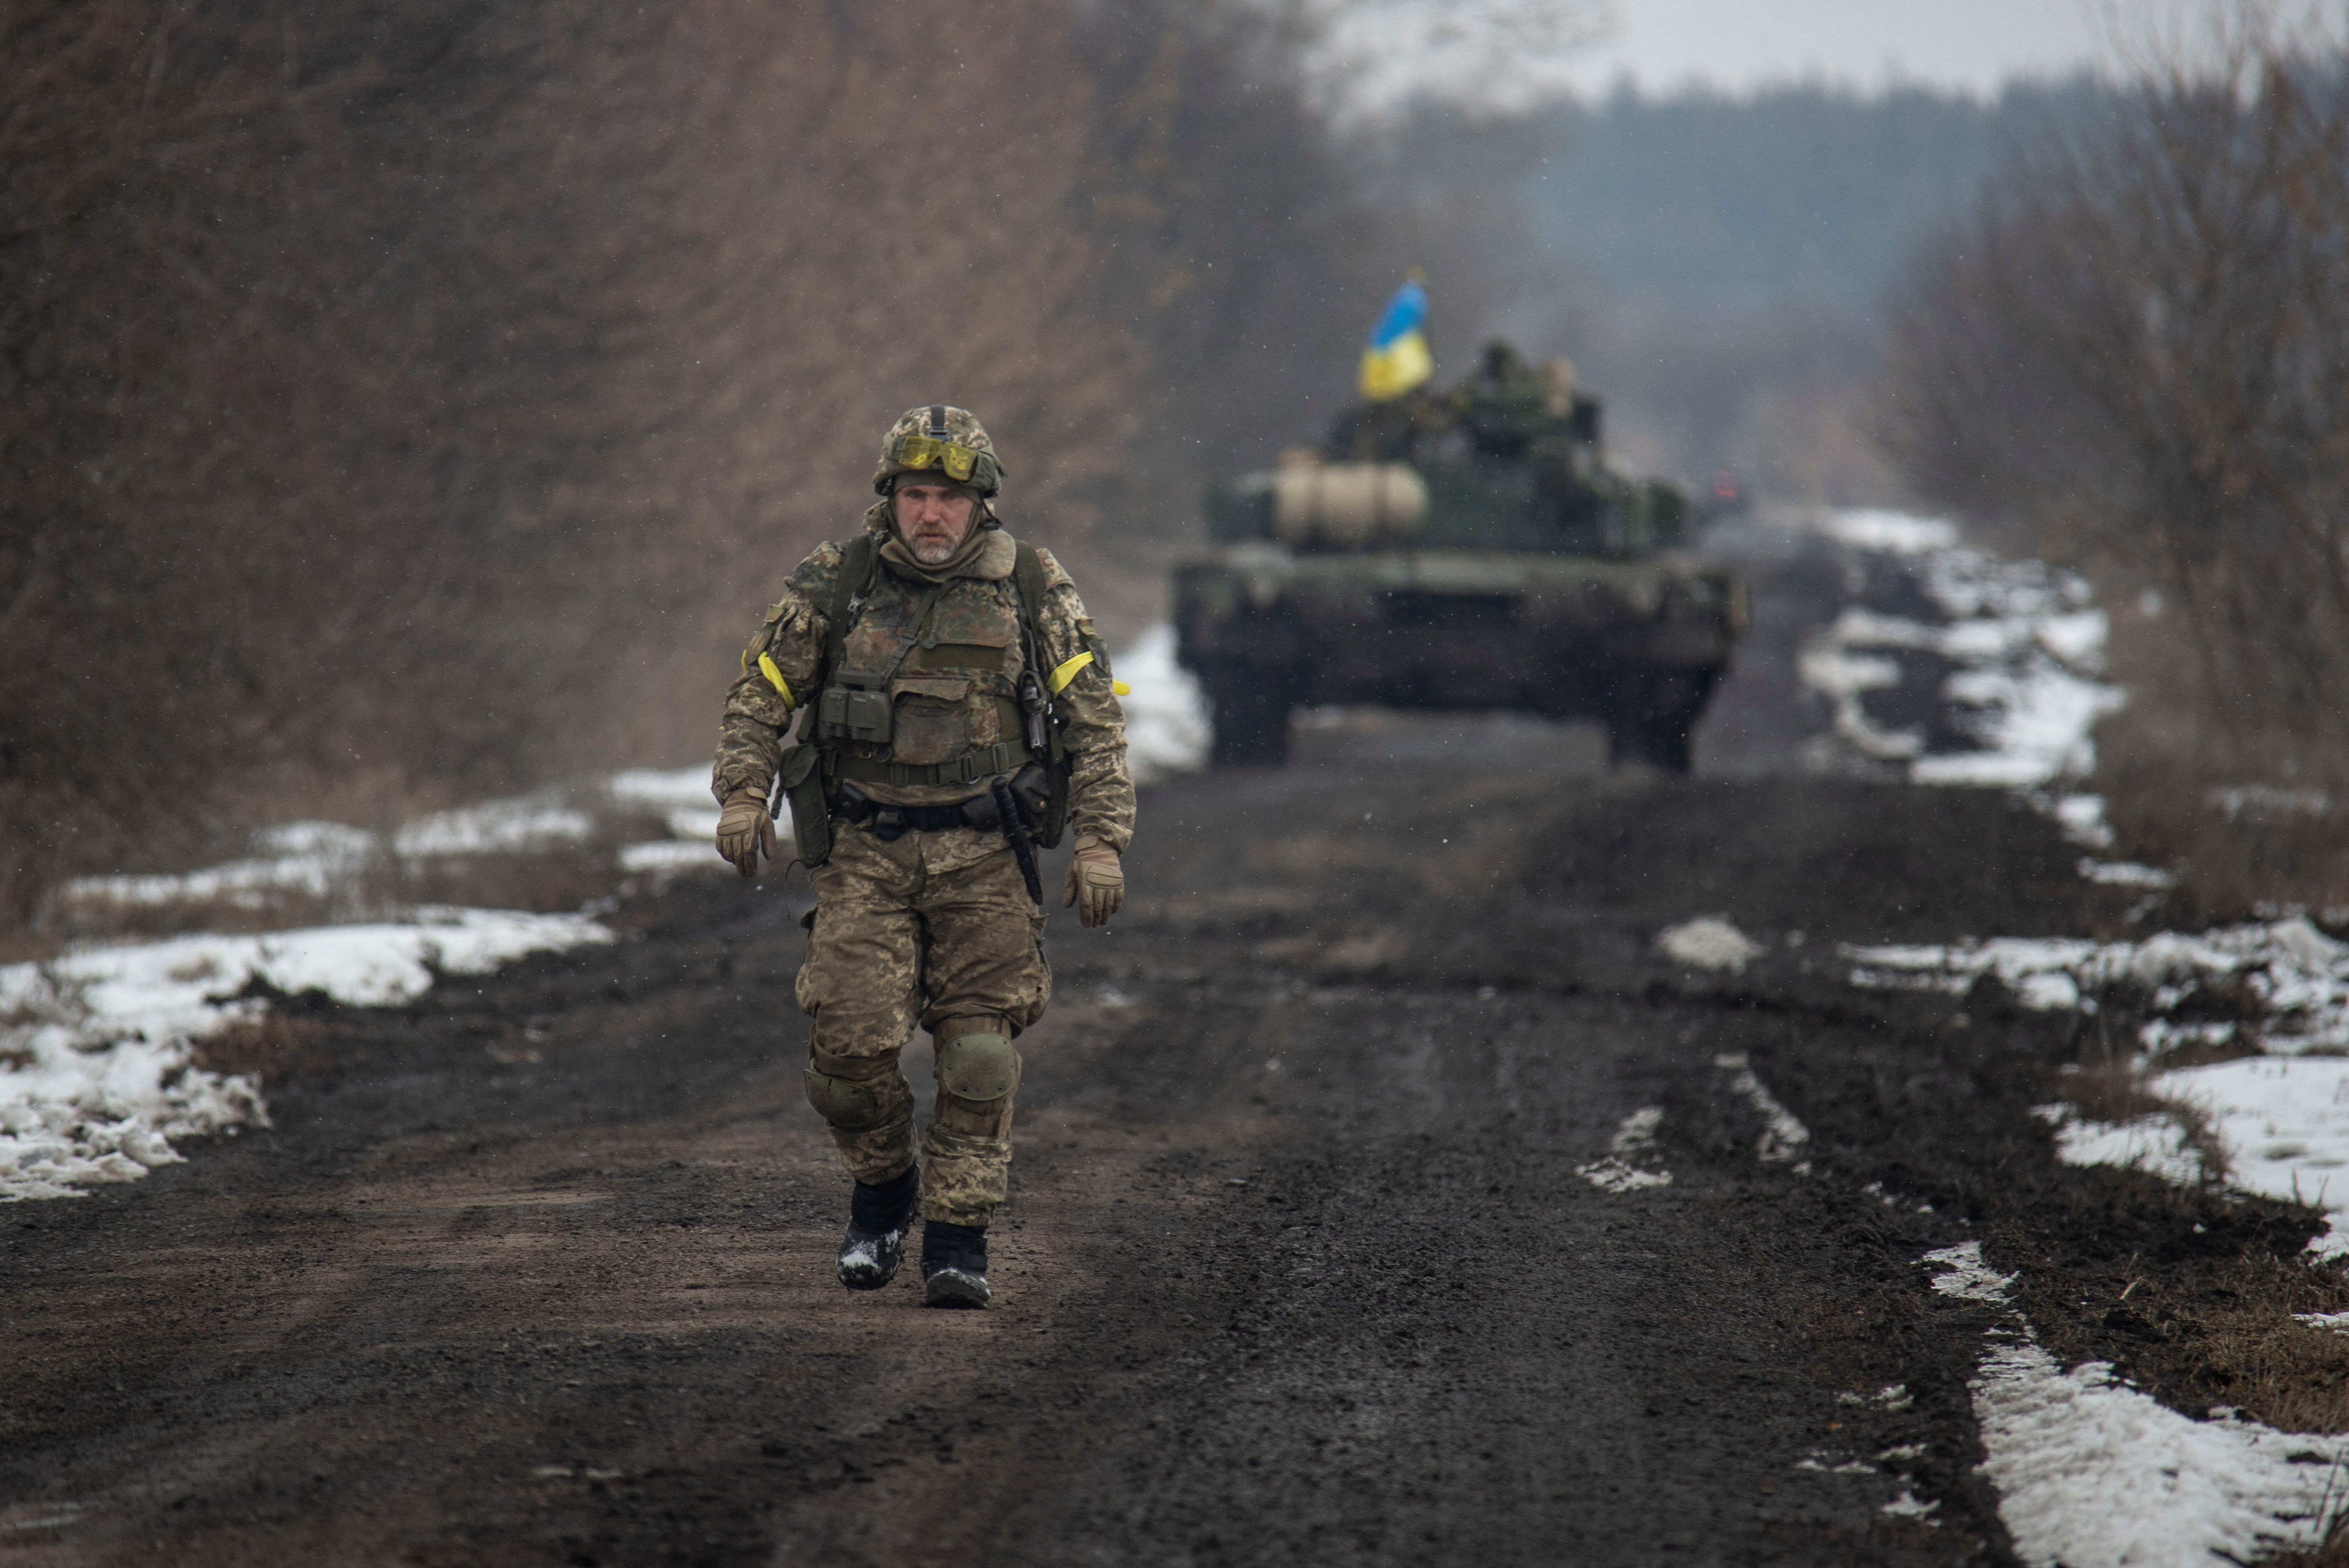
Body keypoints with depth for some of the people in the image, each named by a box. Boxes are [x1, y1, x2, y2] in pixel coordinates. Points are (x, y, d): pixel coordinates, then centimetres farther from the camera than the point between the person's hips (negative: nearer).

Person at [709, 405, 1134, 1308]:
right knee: (850, 1040, -10)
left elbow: (1094, 721, 2)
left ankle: (957, 1240, 3)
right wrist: (742, 795, -4)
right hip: (864, 854, 0)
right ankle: (882, 1191, 16)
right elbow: (761, 693, 10)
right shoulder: (834, 588, 3)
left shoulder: (1034, 595, 2)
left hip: (984, 858, 0)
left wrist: (1101, 843, -7)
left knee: (978, 1056, -4)